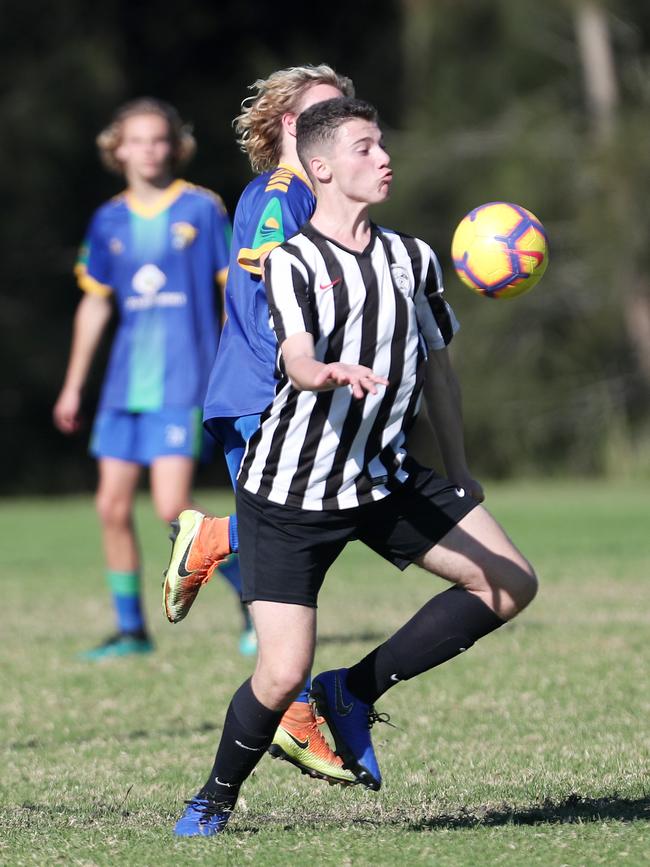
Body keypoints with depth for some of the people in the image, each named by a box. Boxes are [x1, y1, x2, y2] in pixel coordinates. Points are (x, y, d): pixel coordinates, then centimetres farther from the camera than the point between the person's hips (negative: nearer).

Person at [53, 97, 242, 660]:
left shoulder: (203, 210, -3)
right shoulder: (109, 222, 9)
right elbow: (94, 304, 18)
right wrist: (73, 386, 19)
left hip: (184, 381, -5)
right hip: (126, 382, 5)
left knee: (172, 506, -15)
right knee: (113, 506, 2)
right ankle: (131, 630, 13)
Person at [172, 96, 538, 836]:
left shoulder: (412, 259, 6)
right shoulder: (291, 263, -11)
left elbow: (435, 365, 18)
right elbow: (297, 361, -29)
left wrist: (459, 475, 20)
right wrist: (331, 373, -52)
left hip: (385, 480, 6)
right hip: (290, 494, -6)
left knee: (511, 584, -7)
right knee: (283, 673, -13)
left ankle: (354, 692, 4)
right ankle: (214, 801, 15)